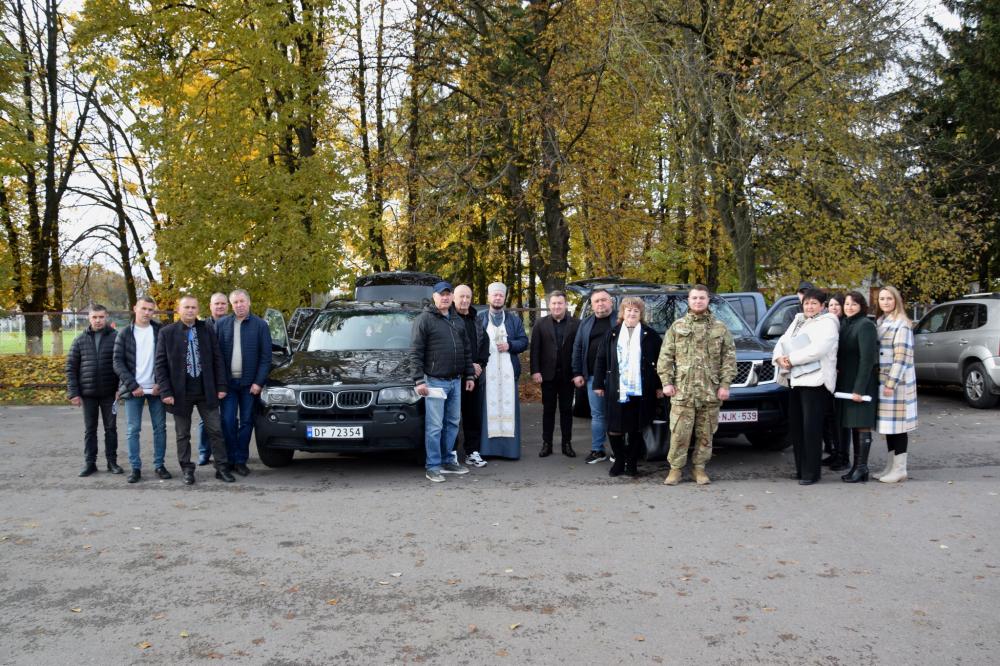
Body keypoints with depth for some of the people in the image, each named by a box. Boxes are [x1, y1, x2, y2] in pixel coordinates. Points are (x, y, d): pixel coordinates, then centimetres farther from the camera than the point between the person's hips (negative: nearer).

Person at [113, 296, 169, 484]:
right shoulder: (124, 333, 2)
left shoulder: (160, 331, 3)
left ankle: (159, 465, 13)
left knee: (160, 428, 4)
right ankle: (135, 467, 8)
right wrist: (133, 386, -10)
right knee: (133, 430, 1)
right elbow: (118, 362, -2)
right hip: (133, 389, 0)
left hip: (156, 388, 1)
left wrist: (161, 383, -8)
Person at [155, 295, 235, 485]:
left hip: (206, 391, 1)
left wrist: (221, 386, -1)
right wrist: (165, 391, -9)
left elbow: (218, 360, 6)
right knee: (183, 434, 8)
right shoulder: (166, 332, -1)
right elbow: (160, 364, -2)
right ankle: (187, 470, 19)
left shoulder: (207, 331, 4)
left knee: (215, 431, 4)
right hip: (181, 392, -1)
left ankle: (222, 468, 12)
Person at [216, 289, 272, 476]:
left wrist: (259, 382, -9)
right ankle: (230, 459, 9)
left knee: (246, 422, 4)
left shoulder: (260, 325, -1)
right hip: (228, 382, 1)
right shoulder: (221, 324, 4)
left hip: (249, 383, -1)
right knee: (228, 421, -1)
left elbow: (266, 357, -2)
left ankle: (241, 460, 12)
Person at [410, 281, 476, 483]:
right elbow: (415, 352, -10)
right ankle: (432, 466, 1)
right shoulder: (424, 319, -6)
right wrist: (419, 380, -16)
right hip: (435, 381, -7)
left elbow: (467, 350, 19)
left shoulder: (457, 320, 14)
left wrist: (470, 375, 14)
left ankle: (447, 461, 23)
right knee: (434, 426, -5)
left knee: (453, 423, 12)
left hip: (455, 381, 7)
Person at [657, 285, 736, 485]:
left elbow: (729, 358, 5)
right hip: (682, 390, -1)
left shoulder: (720, 328, 9)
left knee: (705, 433, 6)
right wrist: (666, 382, -3)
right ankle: (675, 468, 8)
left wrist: (725, 384, -3)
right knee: (679, 433, -3)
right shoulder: (677, 326, 8)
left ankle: (699, 467, 18)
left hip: (710, 392, 1)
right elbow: (665, 356, 6)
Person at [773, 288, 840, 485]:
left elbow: (817, 349, -18)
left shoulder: (827, 323, -3)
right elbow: (782, 342, 14)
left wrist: (791, 359, -15)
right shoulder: (798, 321, 21)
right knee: (795, 425, 8)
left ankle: (811, 472, -2)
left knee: (811, 427, -7)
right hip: (796, 380, 8)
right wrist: (780, 358, -7)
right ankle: (800, 468, 17)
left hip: (815, 380, -8)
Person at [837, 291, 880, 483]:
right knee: (853, 425, 11)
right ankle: (856, 466, 17)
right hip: (846, 383, 8)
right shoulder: (846, 325, 15)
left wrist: (859, 388, -21)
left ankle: (862, 468, 0)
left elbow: (867, 358, -17)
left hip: (861, 384, -8)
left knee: (862, 425, -4)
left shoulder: (865, 325, -11)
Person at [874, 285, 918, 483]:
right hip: (882, 380, 8)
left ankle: (900, 469, 1)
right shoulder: (880, 322, 14)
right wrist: (883, 382, 11)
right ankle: (891, 466, 18)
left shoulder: (902, 324, -11)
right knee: (888, 424, 11)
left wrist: (891, 383, -20)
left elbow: (901, 356, -16)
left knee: (897, 424, -5)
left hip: (897, 381, -8)